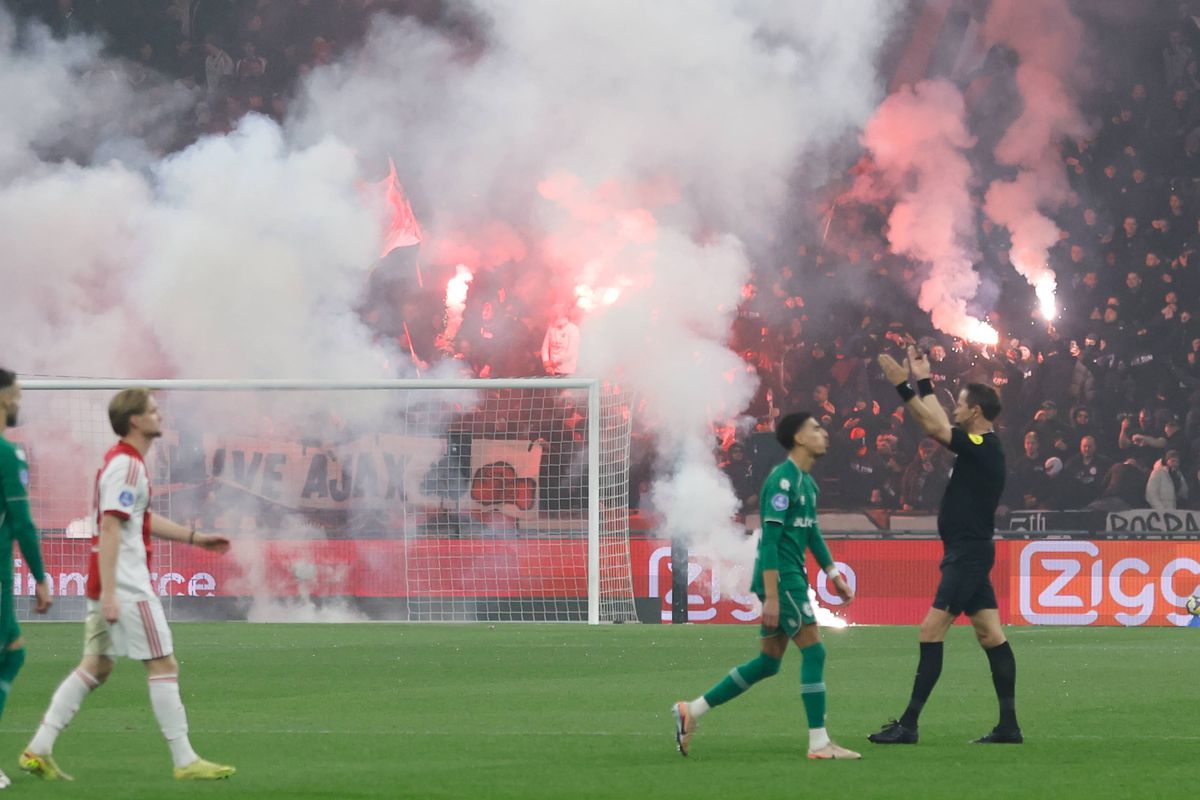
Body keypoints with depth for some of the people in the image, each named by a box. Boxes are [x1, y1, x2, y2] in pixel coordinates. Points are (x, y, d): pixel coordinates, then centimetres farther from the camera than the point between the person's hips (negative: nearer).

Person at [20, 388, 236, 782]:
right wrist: (108, 595, -27)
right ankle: (185, 761, -2)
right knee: (164, 665, -5)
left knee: (96, 667, 11)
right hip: (126, 587, -10)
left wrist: (195, 538, 31)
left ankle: (39, 750, 8)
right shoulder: (125, 466, -16)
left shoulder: (126, 462, 16)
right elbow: (109, 529, -22)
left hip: (107, 586, 10)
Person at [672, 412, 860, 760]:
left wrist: (834, 575, 23)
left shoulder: (807, 482, 15)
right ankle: (819, 743, -4)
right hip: (781, 580, -10)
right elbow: (769, 539, -19)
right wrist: (771, 597, -22)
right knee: (814, 651, -8)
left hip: (792, 579, 10)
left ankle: (691, 711, 17)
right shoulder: (783, 480, -15)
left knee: (768, 662, 12)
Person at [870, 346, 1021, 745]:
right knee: (990, 634, 8)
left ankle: (908, 724, -12)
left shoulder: (983, 449, -15)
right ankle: (1009, 726, 8)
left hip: (968, 555, -10)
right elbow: (940, 425, 26)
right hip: (969, 552, 10)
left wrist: (903, 386, -19)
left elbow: (933, 427, -20)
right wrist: (924, 382, 30)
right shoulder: (980, 446, 12)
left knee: (931, 632, -11)